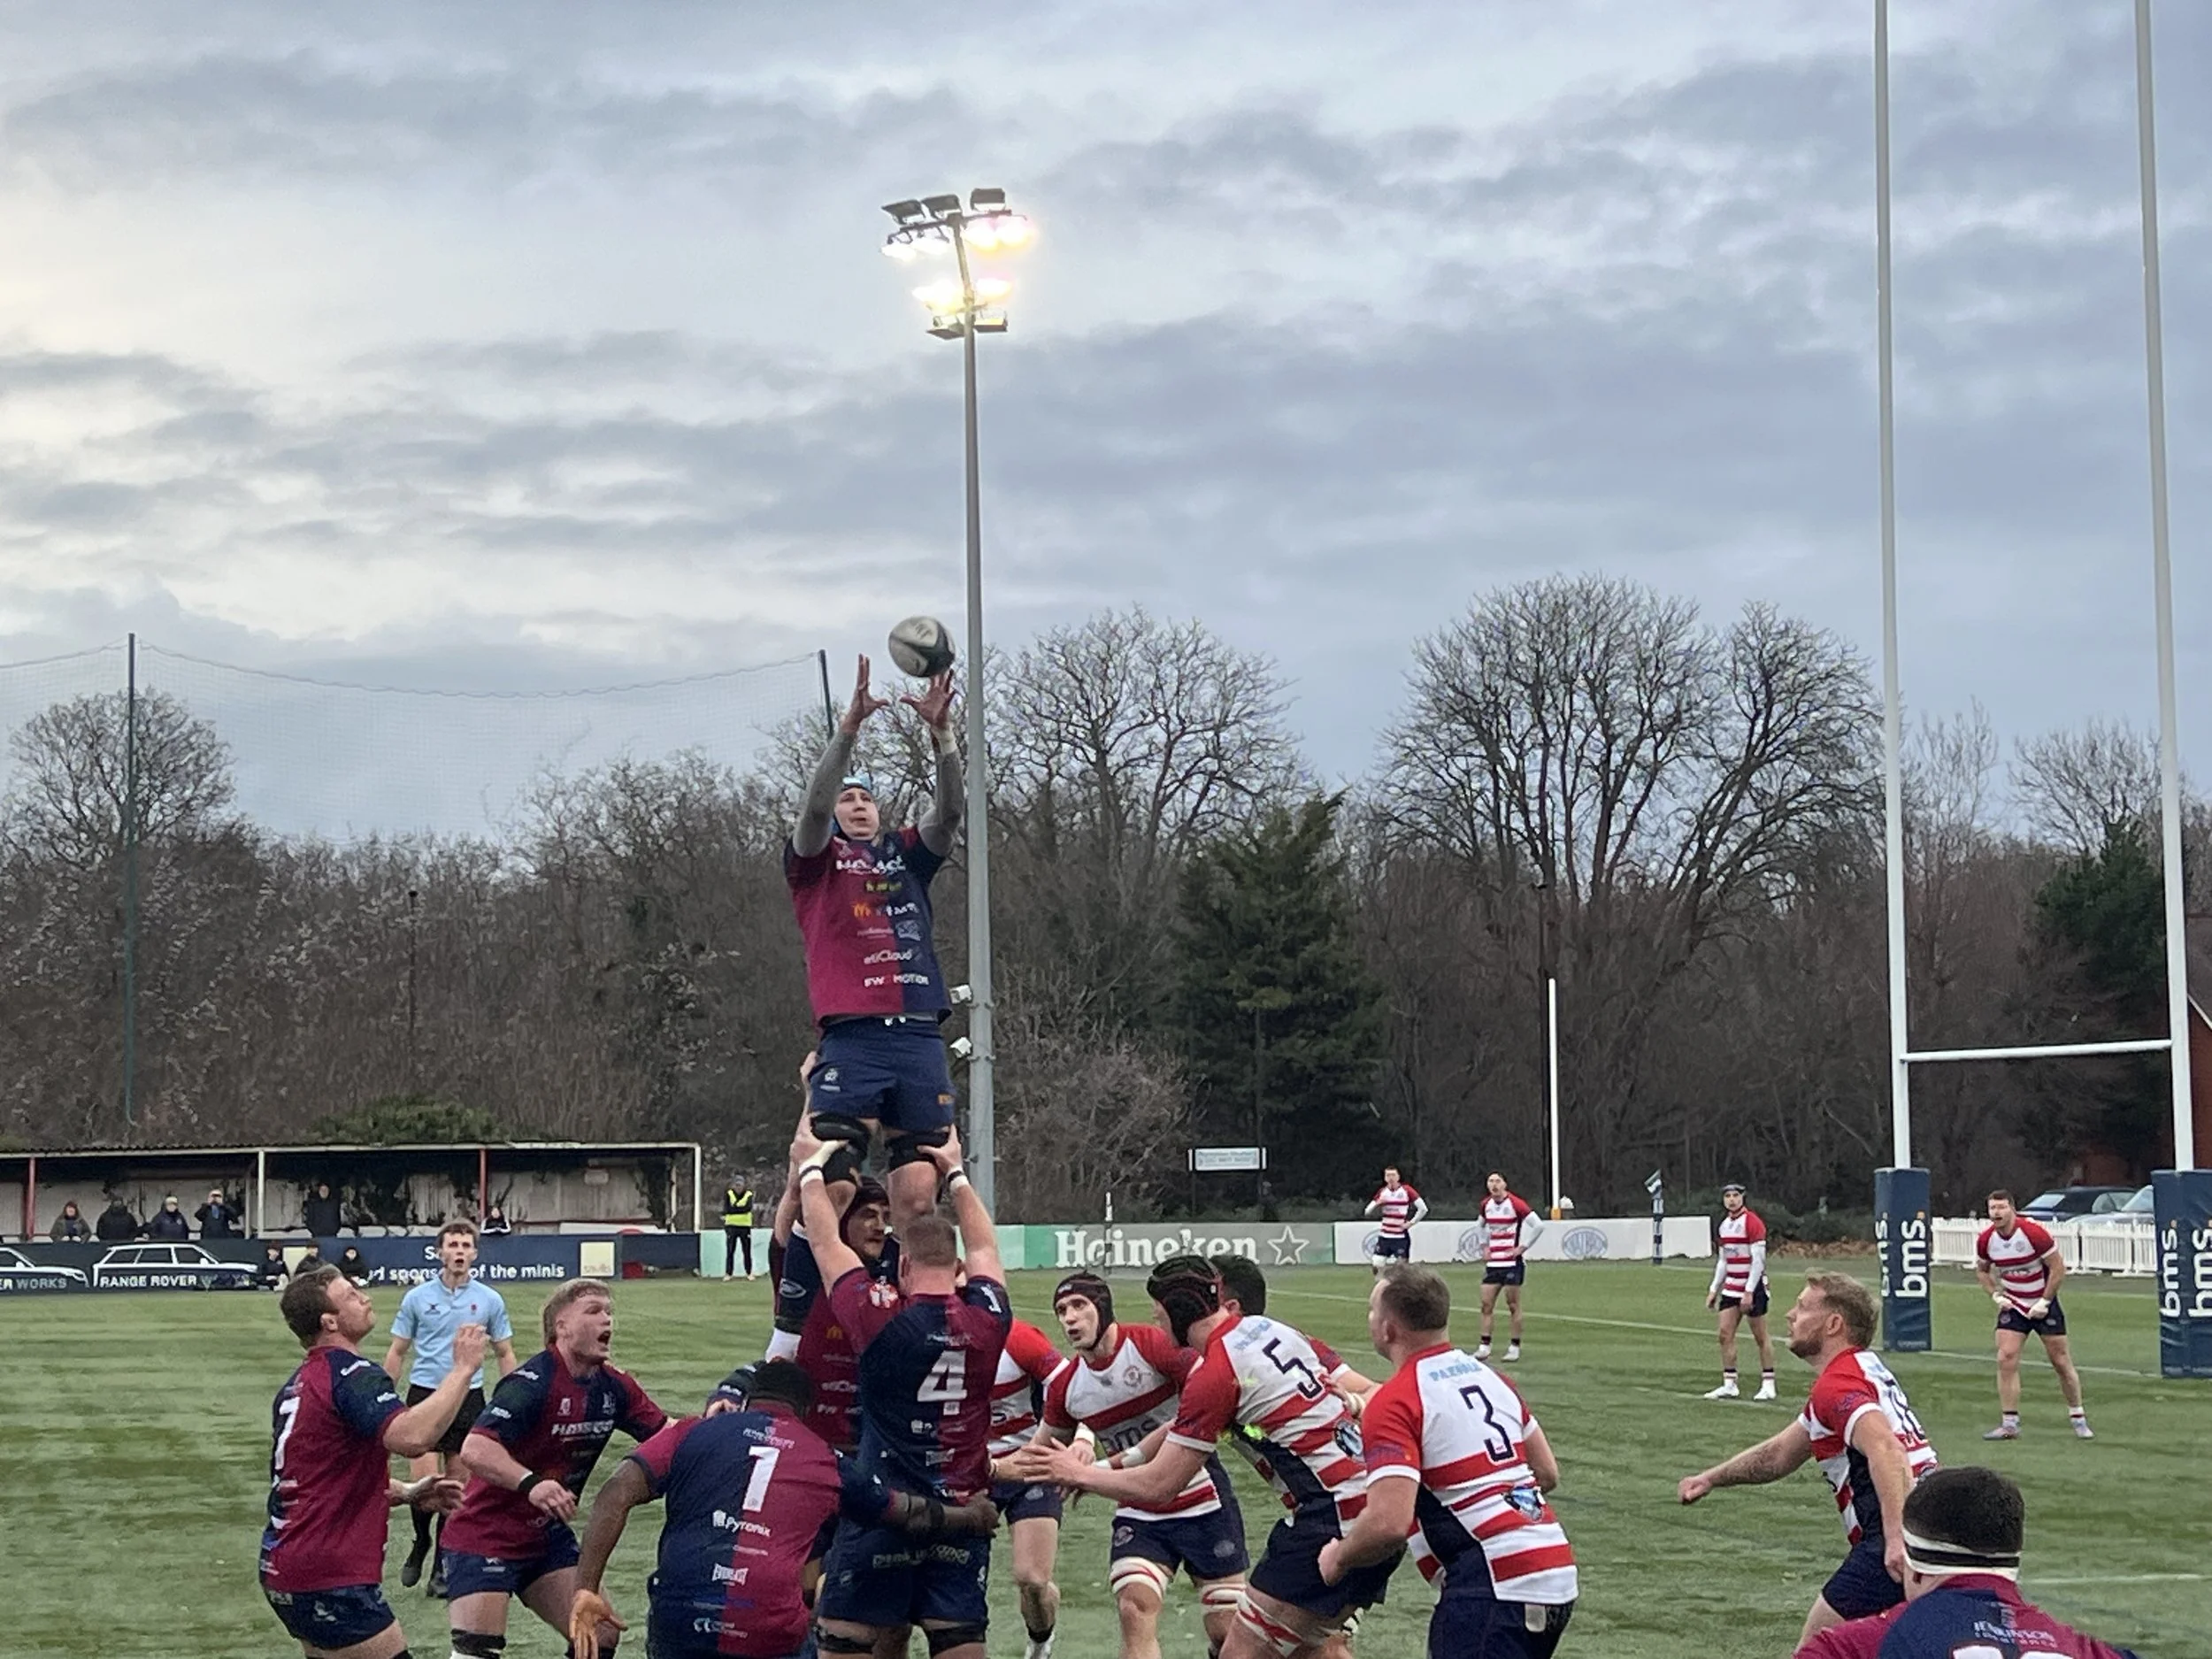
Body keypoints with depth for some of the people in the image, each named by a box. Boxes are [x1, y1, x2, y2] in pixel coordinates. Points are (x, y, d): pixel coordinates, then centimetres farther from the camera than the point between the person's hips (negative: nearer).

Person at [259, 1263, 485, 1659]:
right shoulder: (350, 1373, -15)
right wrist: (463, 1368, -23)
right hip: (328, 1581, -10)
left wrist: (408, 1493, 14)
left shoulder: (298, 1385, 16)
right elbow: (412, 1437, -33)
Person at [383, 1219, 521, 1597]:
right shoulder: (417, 1297, 1)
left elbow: (505, 1354, 10)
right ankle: (421, 1543, 15)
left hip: (469, 1399, 1)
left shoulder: (489, 1300, 3)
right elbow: (397, 1352, 8)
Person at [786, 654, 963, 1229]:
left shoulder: (906, 854, 21)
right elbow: (814, 806, -7)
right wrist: (850, 728, -19)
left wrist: (942, 732, -10)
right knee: (827, 1179, -14)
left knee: (917, 1191, -1)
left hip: (920, 1036, 4)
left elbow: (949, 812, 5)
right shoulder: (816, 859, 12)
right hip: (851, 1039, -3)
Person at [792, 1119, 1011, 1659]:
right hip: (963, 1512, 4)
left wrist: (812, 1167, 18)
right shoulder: (986, 1319, -2)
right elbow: (984, 1248, 20)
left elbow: (825, 1241, 2)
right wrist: (956, 1173, 33)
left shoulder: (881, 1318, -12)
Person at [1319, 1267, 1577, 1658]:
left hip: (1495, 1590, -9)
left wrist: (1339, 1557, -3)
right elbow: (1547, 1472, 24)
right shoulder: (1487, 1376, 15)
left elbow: (1388, 1523, -21)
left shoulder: (1394, 1403, -11)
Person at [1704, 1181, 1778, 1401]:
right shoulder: (1725, 1225, 11)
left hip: (1752, 1287, -7)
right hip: (1731, 1287, 7)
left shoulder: (1752, 1222, -13)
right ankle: (1729, 1385, 6)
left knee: (1761, 1337, 0)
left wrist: (1749, 1292, -20)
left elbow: (1758, 1260, -17)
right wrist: (1714, 1289, 16)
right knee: (1725, 1334, 1)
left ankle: (1768, 1385, 6)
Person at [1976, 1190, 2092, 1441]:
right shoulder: (1986, 1240, -7)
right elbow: (1981, 1269, 12)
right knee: (2006, 1359, -11)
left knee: (2061, 1362, 3)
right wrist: (1995, 1295, -3)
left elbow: (2058, 1267, -14)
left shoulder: (2033, 1233, -21)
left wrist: (2044, 1302, -14)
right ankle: (2009, 1424, -6)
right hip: (2012, 1305, 3)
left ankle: (2078, 1419, 19)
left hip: (2043, 1304, -3)